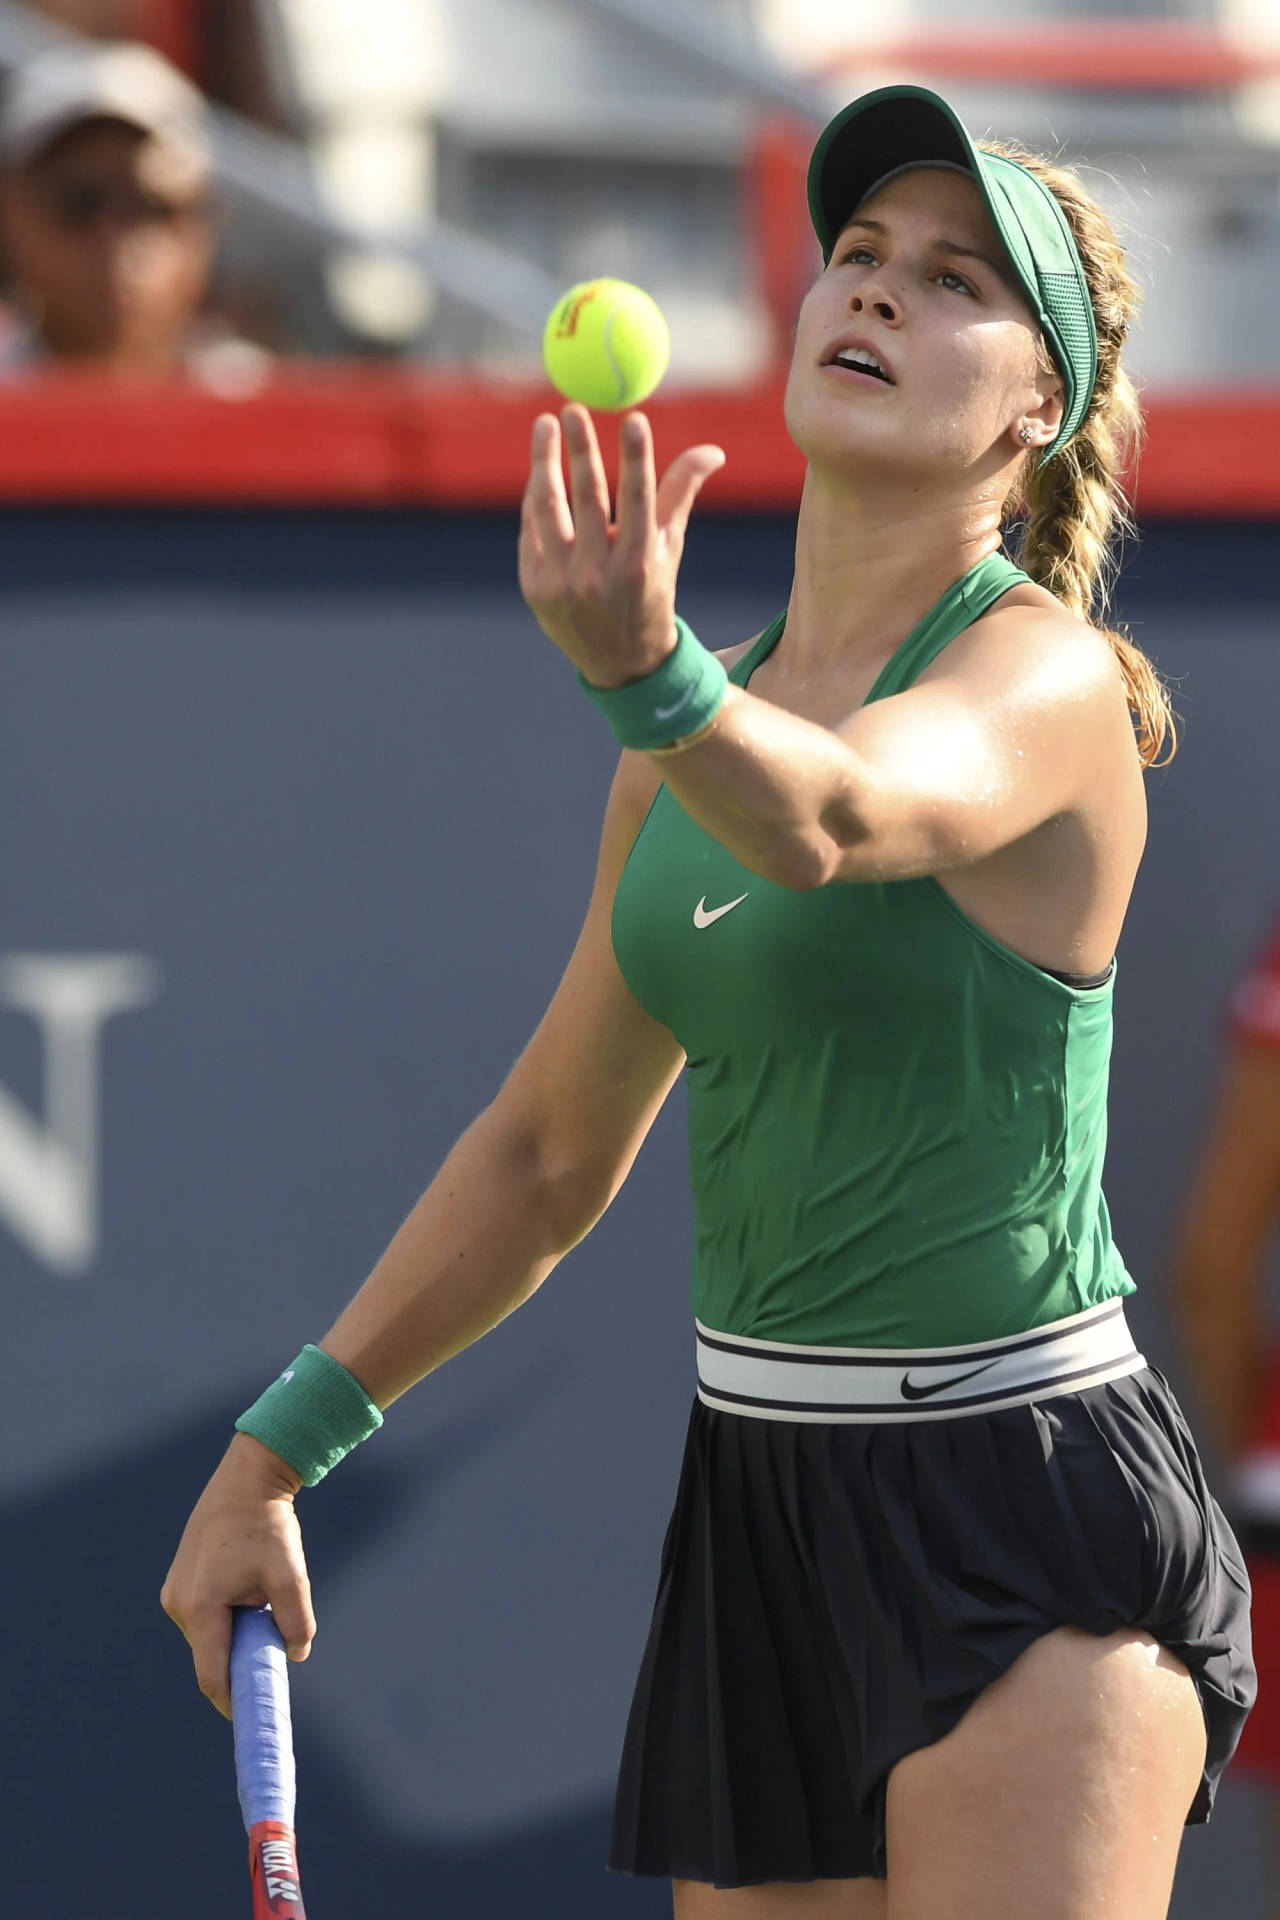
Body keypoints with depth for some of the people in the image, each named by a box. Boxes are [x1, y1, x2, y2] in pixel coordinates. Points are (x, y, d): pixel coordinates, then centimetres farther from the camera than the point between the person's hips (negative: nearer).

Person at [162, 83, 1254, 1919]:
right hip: (766, 1516, 7)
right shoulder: (710, 718, 12)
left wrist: (647, 674, -55)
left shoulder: (1047, 680, -11)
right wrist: (275, 1450, 20)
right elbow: (550, 1151, 21)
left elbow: (832, 818, -35)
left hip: (1028, 1511, -7)